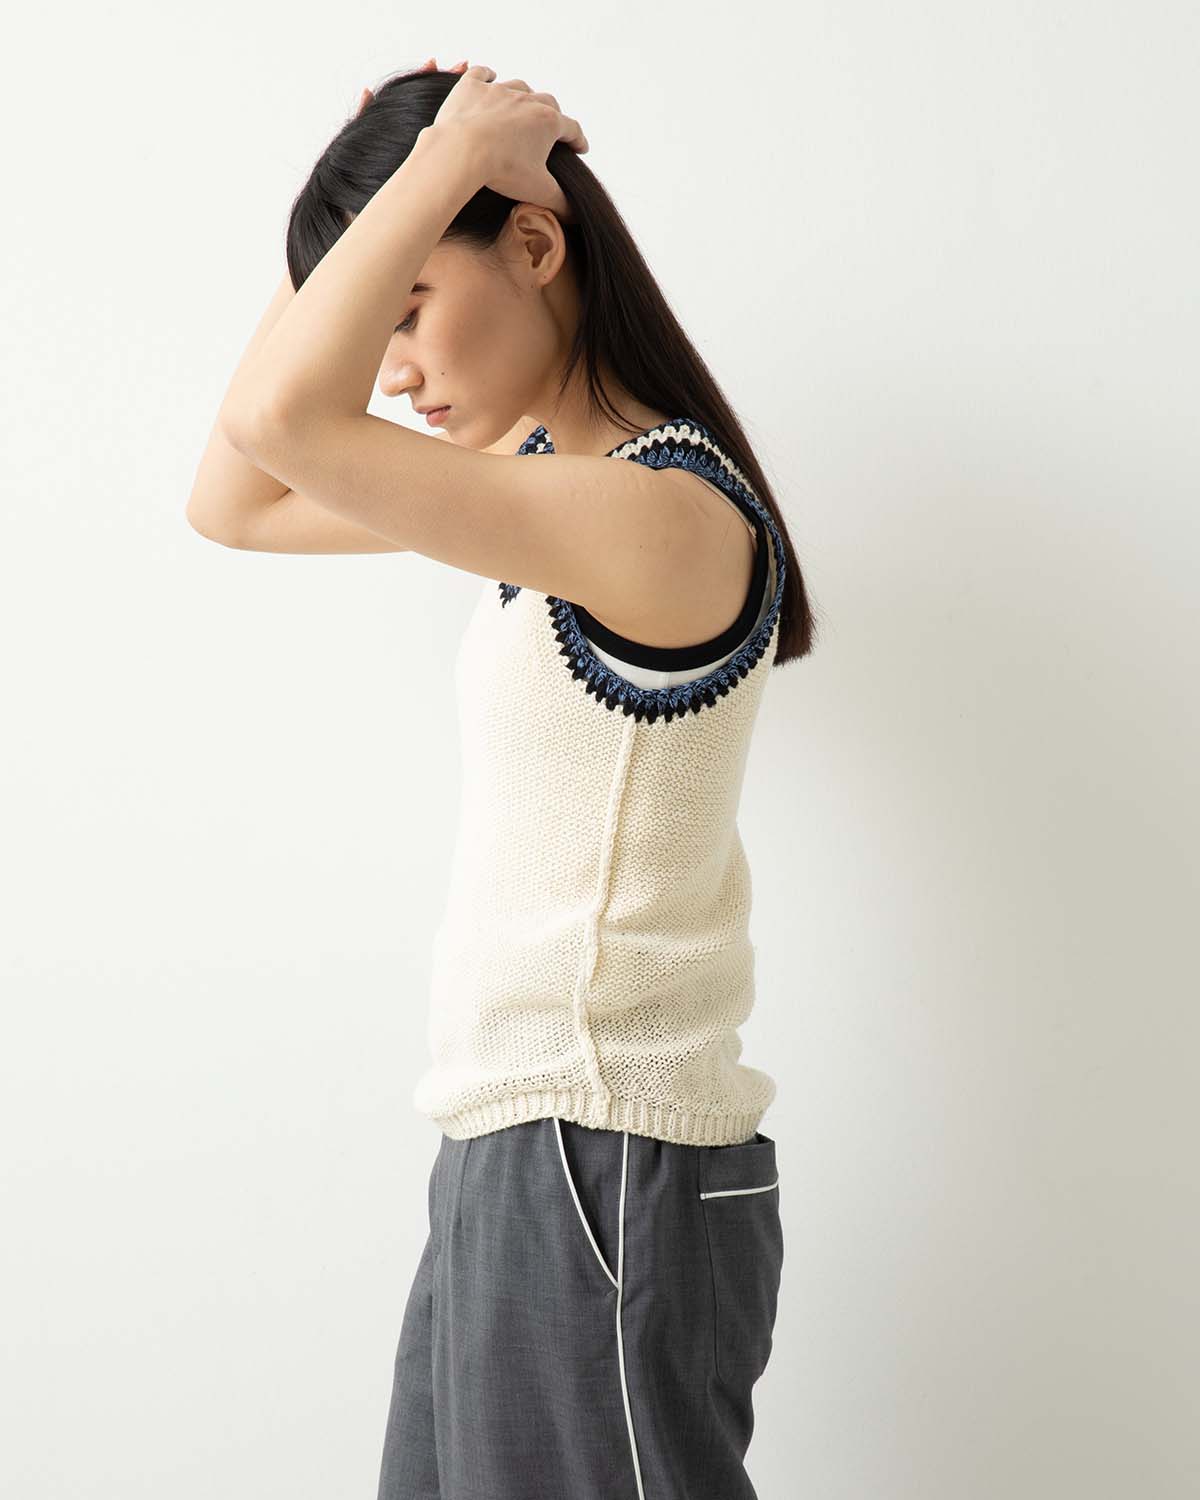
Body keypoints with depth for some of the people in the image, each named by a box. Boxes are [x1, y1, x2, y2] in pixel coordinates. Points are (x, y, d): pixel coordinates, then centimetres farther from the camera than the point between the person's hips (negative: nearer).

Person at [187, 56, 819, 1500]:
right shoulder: (554, 481, 9)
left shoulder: (667, 513, -20)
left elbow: (282, 415, -30)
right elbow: (234, 502, 12)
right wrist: (377, 200, 6)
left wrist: (448, 157, -17)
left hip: (605, 1167, -9)